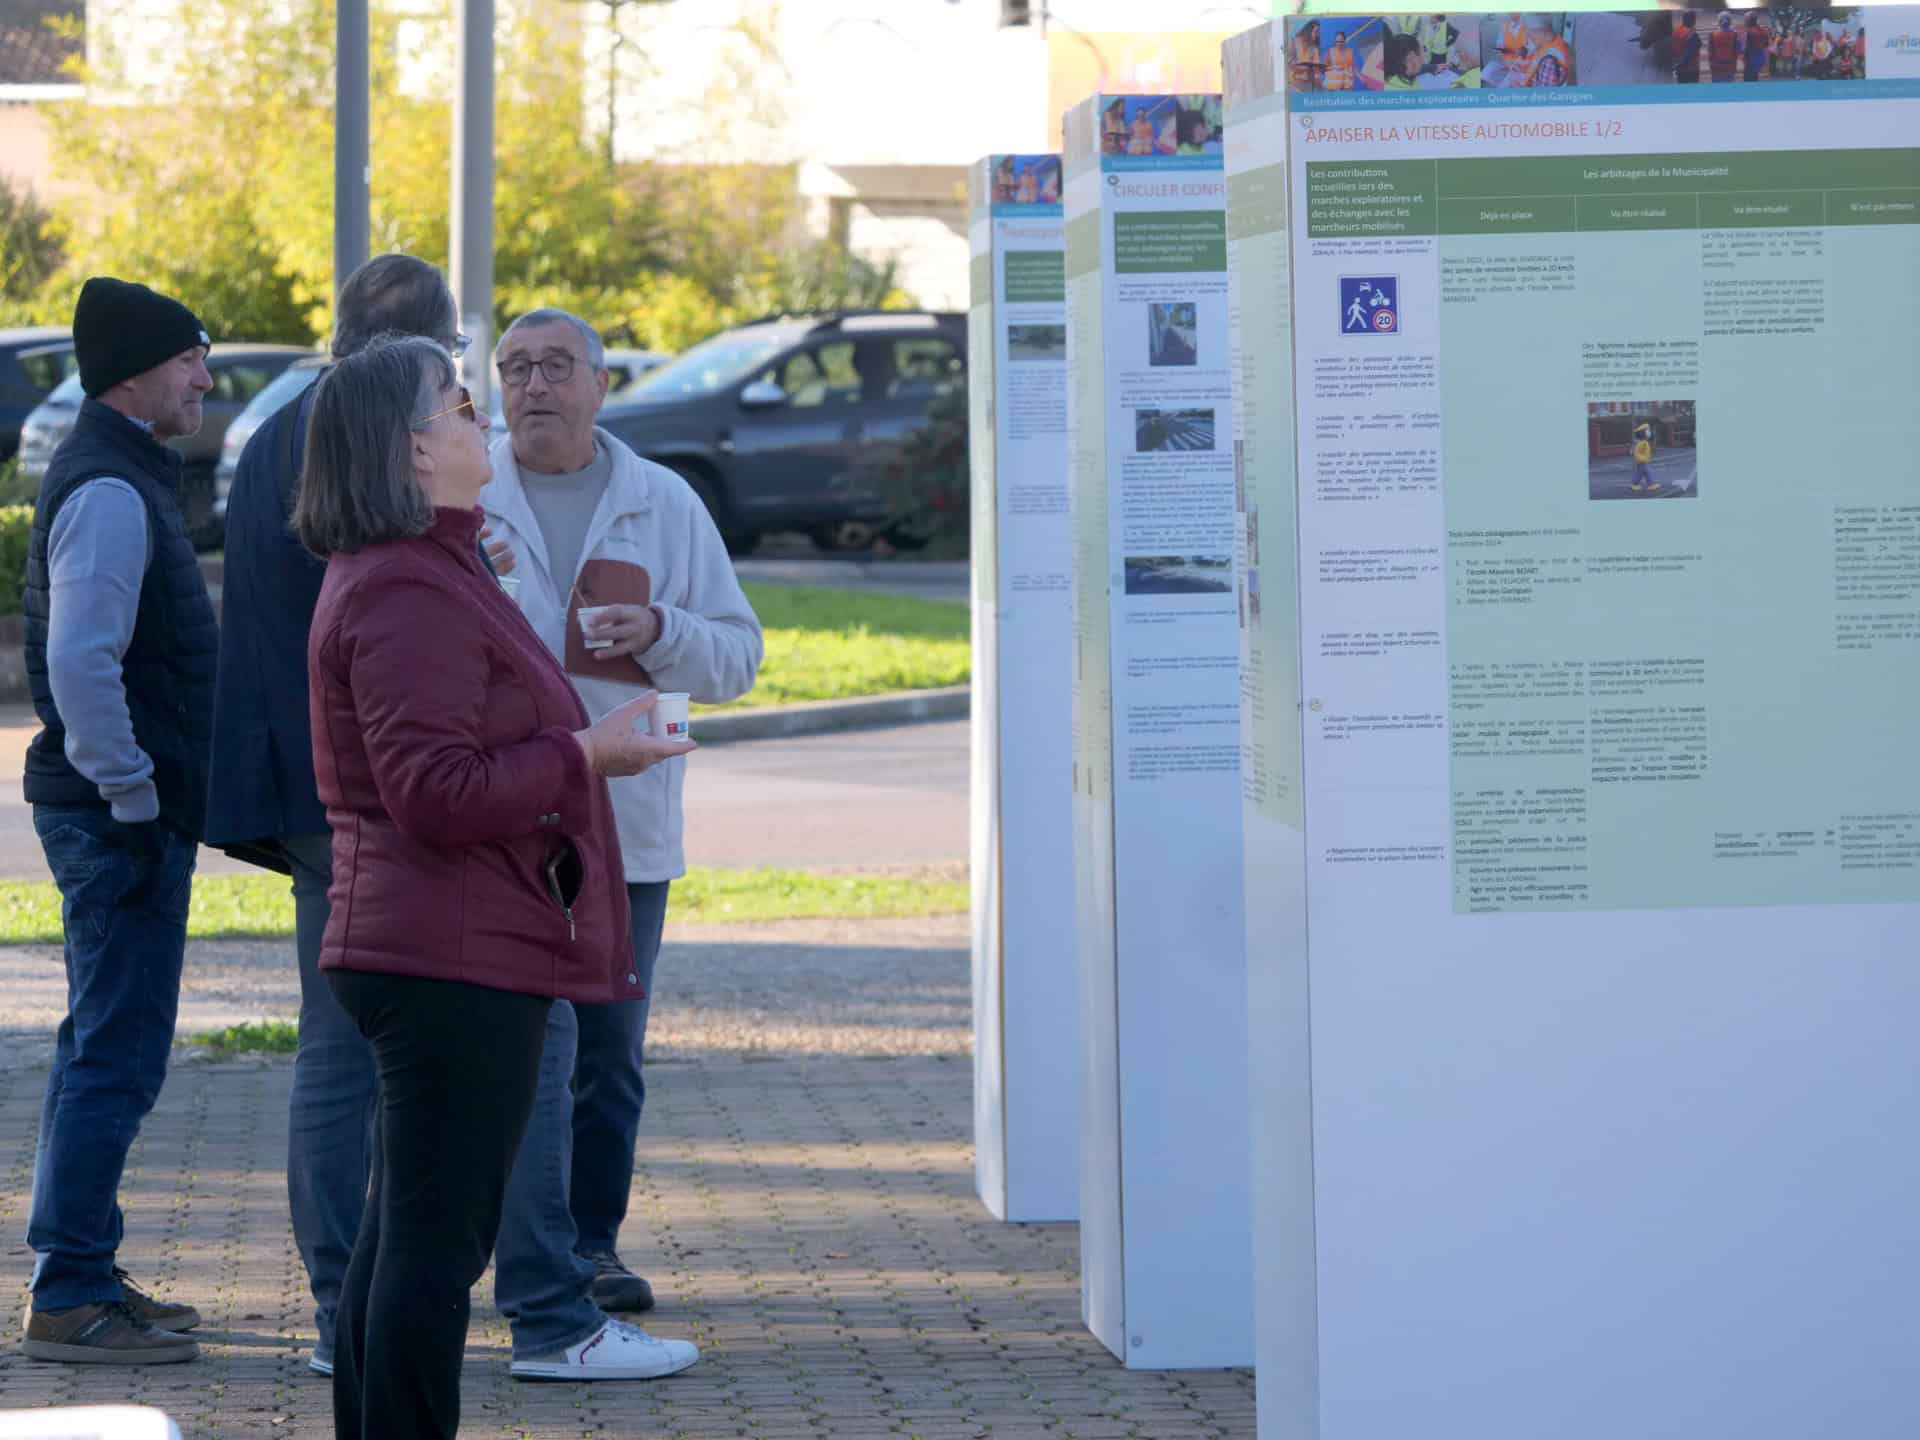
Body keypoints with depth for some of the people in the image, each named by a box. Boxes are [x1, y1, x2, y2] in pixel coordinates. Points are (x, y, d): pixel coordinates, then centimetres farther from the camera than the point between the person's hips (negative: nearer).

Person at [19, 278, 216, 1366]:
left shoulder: (125, 478, 16)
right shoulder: (110, 492, -17)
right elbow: (82, 663, -26)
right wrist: (133, 799, -21)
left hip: (126, 813, 11)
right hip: (122, 820, -11)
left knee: (106, 1046, 16)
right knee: (119, 1055, -8)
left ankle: (84, 1273, 24)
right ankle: (70, 1299, -6)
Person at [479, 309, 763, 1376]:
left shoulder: (665, 504, 8)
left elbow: (737, 653, 6)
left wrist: (659, 633, -13)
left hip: (628, 824, 3)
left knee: (610, 1058, 13)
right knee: (533, 1050, -12)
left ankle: (590, 1244, 29)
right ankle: (538, 1296, -14)